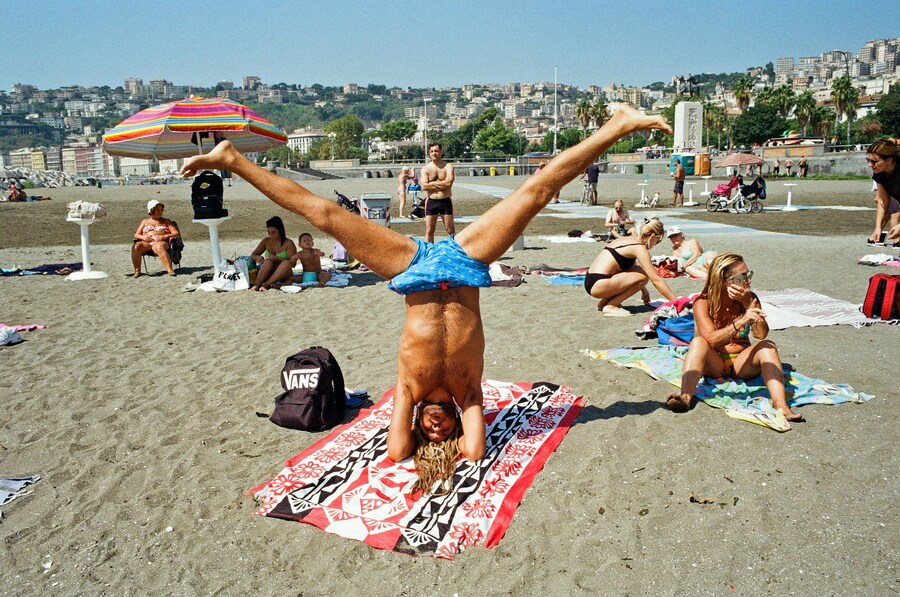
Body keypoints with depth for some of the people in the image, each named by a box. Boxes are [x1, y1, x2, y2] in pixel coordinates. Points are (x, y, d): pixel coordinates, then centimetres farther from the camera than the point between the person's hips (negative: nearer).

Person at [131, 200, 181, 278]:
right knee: (136, 246, -31)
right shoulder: (145, 221, 28)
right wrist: (143, 237, -5)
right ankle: (137, 270, -26)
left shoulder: (166, 221, 23)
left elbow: (177, 234, 10)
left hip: (161, 242, -2)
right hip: (146, 243, 3)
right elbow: (136, 235, 21)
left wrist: (164, 237, -10)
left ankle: (170, 270, -54)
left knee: (158, 247, -40)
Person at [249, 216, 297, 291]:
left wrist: (277, 259, -26)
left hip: (283, 276, -2)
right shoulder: (266, 241, 9)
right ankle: (256, 285, -45)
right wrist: (257, 257, -13)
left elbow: (292, 263, -10)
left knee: (286, 263, -33)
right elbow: (252, 256, 12)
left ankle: (266, 284, -42)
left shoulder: (288, 243, -3)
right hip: (269, 275, 2)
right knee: (268, 261, -29)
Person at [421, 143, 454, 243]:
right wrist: (442, 185, -11)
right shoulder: (426, 168, 4)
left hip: (446, 201, -1)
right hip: (431, 202, 1)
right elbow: (424, 186, -9)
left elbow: (449, 182, -16)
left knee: (450, 230, 3)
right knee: (429, 230, 4)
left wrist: (432, 183, -10)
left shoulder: (448, 166, 0)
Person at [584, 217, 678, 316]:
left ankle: (604, 302, 14)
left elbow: (632, 269, 33)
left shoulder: (626, 239, 17)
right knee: (643, 276, -7)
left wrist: (644, 290, 37)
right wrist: (675, 301, -5)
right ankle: (610, 307, -6)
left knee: (637, 272, 16)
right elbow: (656, 279, -11)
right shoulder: (639, 248, -9)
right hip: (598, 285, -9)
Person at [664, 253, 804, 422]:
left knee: (767, 345, -24)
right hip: (713, 363, -2)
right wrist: (741, 322, -39)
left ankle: (781, 405, -41)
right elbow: (711, 339, -27)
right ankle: (685, 397, -51)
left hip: (742, 363, 3)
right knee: (698, 342, -30)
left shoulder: (750, 298, -2)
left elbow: (761, 334, -15)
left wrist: (749, 304, -25)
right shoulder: (703, 303, -11)